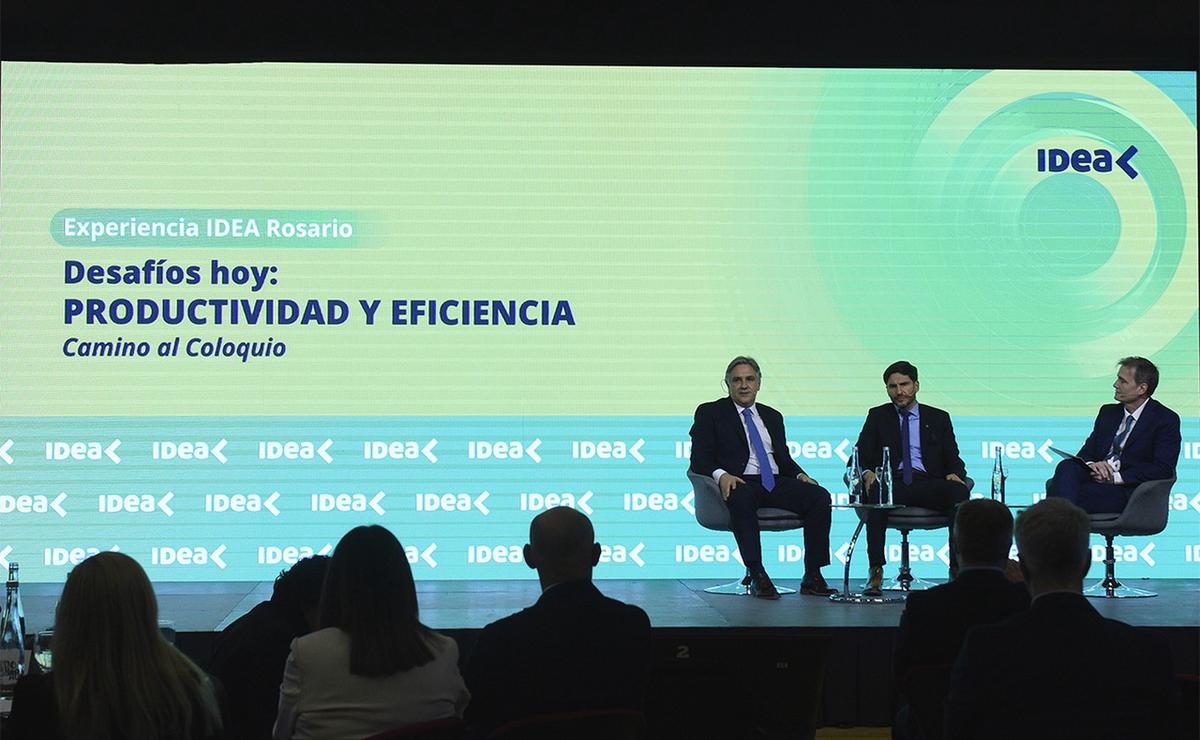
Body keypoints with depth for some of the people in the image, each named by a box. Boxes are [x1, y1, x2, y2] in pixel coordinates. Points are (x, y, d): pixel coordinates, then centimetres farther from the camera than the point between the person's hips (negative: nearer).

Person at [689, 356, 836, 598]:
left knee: (820, 496, -22)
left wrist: (800, 475, 1)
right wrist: (721, 475, -20)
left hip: (776, 483, 5)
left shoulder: (772, 416, 25)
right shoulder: (710, 413, 10)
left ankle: (812, 577, -22)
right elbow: (699, 459, 1)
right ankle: (757, 576, -38)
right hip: (740, 483, -5)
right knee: (741, 500, -41)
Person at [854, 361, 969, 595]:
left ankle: (958, 569, -34)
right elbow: (860, 457, 8)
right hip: (893, 483, -1)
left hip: (928, 484, 1)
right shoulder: (877, 416, 17)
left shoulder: (939, 418, 19)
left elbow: (953, 459, 13)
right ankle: (876, 572, -38)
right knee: (876, 493, -37)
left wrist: (954, 474, -12)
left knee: (959, 491, -32)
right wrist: (867, 473, -16)